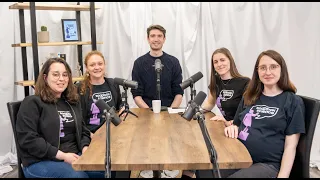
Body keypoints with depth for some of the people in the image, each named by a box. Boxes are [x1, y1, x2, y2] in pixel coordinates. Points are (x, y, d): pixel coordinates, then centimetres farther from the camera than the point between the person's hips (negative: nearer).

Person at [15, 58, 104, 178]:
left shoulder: (73, 102, 16)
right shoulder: (32, 103, -5)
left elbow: (83, 131, 20)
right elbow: (27, 139, -13)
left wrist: (85, 148, -3)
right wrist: (62, 155, -18)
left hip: (73, 156, 6)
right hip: (40, 161, -5)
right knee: (78, 175, -31)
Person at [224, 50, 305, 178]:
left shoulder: (293, 102, 2)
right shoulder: (249, 97, 17)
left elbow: (290, 146, -1)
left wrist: (282, 176, -12)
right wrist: (232, 128, 1)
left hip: (268, 164, -4)